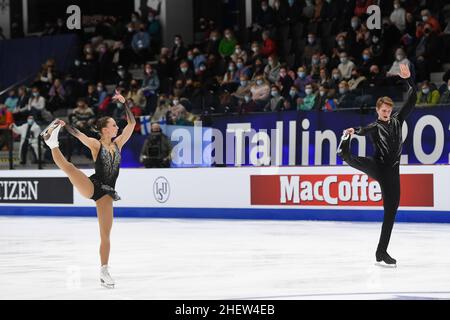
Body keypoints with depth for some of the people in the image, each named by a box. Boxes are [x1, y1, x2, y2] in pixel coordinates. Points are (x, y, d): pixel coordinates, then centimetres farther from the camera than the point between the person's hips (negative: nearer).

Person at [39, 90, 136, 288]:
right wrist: (63, 125, -31)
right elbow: (78, 134, -17)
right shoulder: (96, 144, -1)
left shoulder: (118, 144, 12)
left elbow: (132, 124, 11)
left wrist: (124, 103, 4)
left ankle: (104, 272, 5)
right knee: (69, 168, -33)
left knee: (105, 234, 1)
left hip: (106, 193, 4)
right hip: (92, 186, -4)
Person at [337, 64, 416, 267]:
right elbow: (363, 131, -22)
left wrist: (409, 80, 3)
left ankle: (382, 252, 8)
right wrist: (353, 132, -45)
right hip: (378, 167, -2)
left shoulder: (397, 121, 14)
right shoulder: (374, 127, 2)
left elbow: (411, 102, 13)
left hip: (392, 172, 2)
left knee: (391, 211, 3)